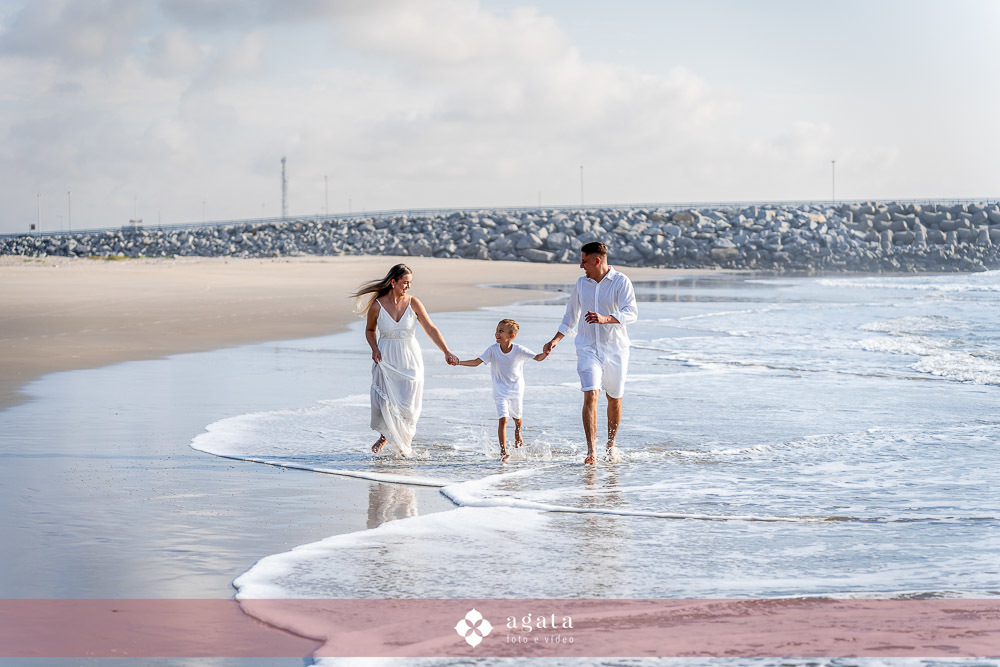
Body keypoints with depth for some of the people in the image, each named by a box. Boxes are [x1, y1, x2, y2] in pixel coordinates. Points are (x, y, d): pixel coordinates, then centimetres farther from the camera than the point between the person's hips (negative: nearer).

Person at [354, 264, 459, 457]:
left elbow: (431, 329, -7)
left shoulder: (413, 303, -6)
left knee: (408, 404, -1)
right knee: (385, 401, -6)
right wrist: (374, 349, -7)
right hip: (386, 359, -1)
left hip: (409, 359, 1)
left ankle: (405, 442, 21)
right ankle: (385, 436, 22)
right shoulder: (377, 306, -8)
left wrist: (447, 352, -16)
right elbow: (370, 330, 10)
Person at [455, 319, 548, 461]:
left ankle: (517, 435, 57)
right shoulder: (493, 349, -14)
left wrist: (545, 353, -34)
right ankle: (503, 451, -18)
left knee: (517, 416, 23)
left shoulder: (519, 350, -16)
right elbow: (476, 361, -13)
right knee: (503, 419, -17)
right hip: (501, 391, -1)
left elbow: (537, 358, -12)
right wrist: (459, 362, -25)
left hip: (517, 389, 1)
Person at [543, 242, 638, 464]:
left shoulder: (621, 282, -7)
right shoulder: (581, 284, 8)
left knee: (614, 400, 10)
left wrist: (606, 319, -35)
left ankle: (611, 444, 32)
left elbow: (631, 313, -19)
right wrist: (555, 340, 7)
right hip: (588, 348, 2)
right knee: (590, 396, -15)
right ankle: (590, 451, -20)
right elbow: (571, 318, 18)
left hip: (615, 348, -2)